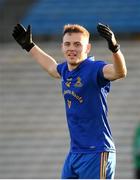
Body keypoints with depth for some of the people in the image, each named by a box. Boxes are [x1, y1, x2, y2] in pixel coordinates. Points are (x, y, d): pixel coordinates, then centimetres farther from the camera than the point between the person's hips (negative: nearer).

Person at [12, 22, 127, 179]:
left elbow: (120, 72, -35)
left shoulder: (94, 69, -14)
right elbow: (52, 67, 35)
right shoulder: (65, 70, 10)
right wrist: (29, 46, 44)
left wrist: (114, 47, -53)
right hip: (74, 154, 9)